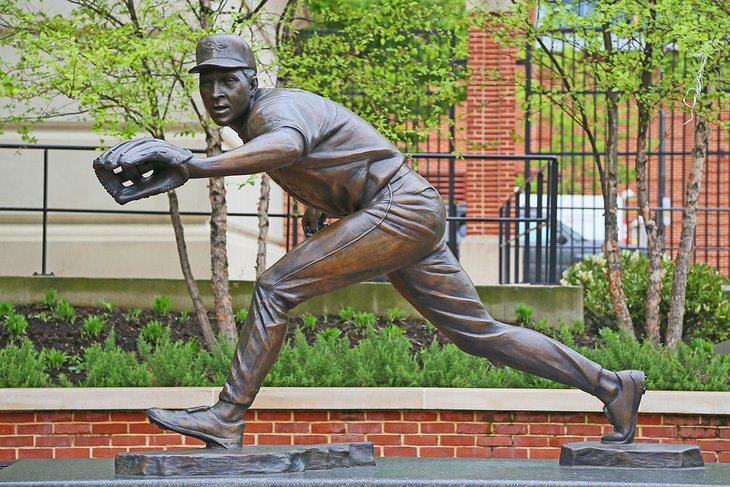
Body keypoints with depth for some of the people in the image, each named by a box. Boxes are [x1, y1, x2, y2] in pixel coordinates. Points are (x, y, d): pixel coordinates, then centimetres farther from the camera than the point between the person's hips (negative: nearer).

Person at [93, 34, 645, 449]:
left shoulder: (277, 109, -17)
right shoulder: (254, 122, 14)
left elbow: (286, 147, -45)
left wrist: (195, 166, -55)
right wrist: (317, 206, 19)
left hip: (404, 207, -11)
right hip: (405, 223, 11)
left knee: (275, 287, -16)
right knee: (479, 334, 13)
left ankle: (227, 419, -16)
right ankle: (610, 385, 16)